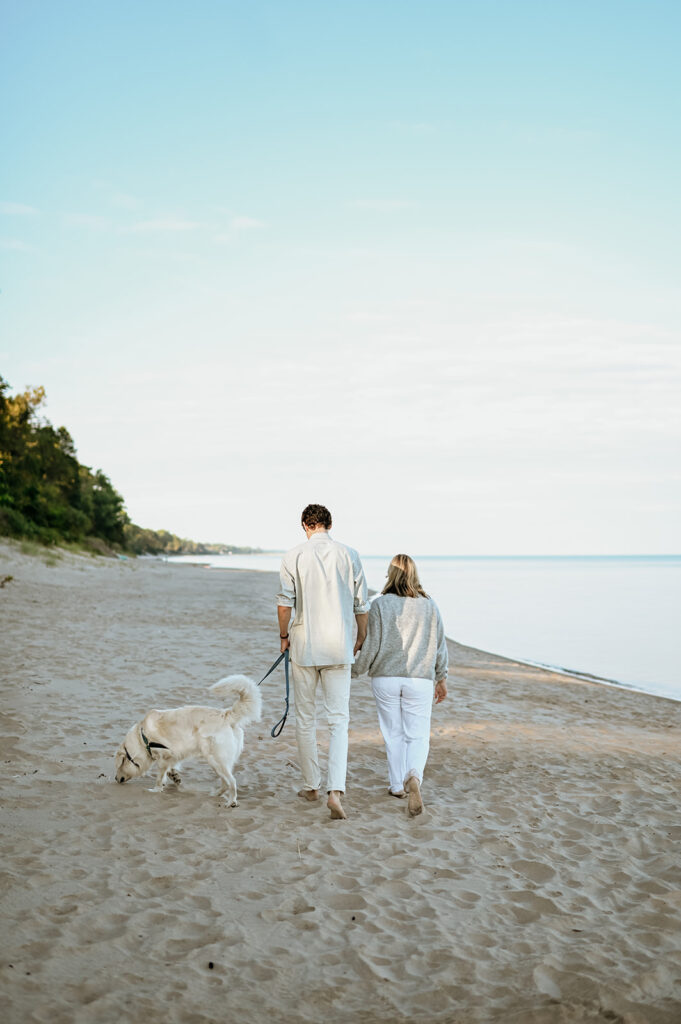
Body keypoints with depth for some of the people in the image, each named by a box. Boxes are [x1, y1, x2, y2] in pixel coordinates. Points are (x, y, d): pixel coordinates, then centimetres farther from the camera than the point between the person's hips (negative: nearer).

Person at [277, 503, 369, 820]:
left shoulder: (293, 556, -4)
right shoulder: (349, 556, 1)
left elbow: (284, 603, -7)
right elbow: (361, 606, 5)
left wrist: (284, 636, 10)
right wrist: (360, 639, 20)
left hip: (304, 647, -1)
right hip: (339, 648, 1)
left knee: (305, 718, 13)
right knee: (339, 721, 2)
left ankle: (311, 786, 23)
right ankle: (335, 790, -13)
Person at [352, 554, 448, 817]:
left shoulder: (379, 604, -7)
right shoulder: (429, 605, 1)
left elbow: (371, 647, -6)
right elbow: (440, 646, 8)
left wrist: (355, 671, 9)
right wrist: (441, 678, 19)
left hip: (385, 679, 0)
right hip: (419, 680, 1)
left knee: (393, 733, 13)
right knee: (417, 736, 3)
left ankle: (398, 785, 21)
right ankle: (414, 777, -22)